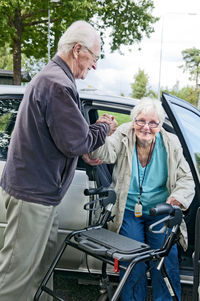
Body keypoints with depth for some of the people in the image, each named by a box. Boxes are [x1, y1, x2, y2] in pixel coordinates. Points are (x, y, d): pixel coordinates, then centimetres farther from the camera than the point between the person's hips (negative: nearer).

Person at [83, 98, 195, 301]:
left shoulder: (170, 144, -2)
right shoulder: (123, 137, -8)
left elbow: (186, 178, 0)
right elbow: (106, 153, -28)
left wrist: (178, 198, -19)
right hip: (129, 211, -1)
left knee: (166, 263, -3)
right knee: (134, 265, -4)